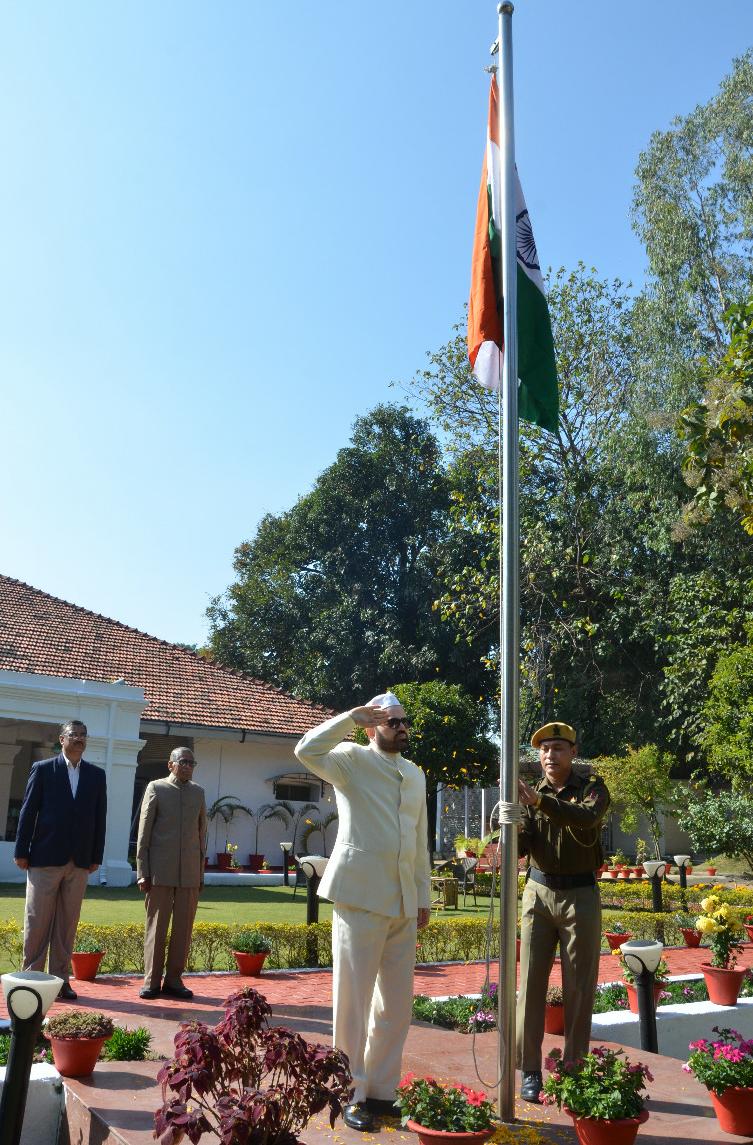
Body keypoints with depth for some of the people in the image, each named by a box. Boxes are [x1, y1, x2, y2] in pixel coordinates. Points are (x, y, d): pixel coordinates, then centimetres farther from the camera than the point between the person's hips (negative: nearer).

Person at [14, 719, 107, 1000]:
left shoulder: (96, 775, 9)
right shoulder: (43, 769, 1)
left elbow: (100, 817, 8)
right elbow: (28, 811, 0)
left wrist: (96, 856, 4)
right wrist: (21, 851, -4)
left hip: (80, 861, 3)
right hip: (46, 858, -2)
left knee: (68, 923, 7)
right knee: (37, 921, 3)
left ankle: (60, 980, 14)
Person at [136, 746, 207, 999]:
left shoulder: (198, 792, 13)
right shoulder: (156, 788, 3)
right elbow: (144, 832, 1)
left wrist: (201, 872, 11)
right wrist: (142, 871, -4)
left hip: (190, 873, 3)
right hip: (160, 871, -3)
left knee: (183, 928, 4)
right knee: (156, 926, 2)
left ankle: (174, 980, 13)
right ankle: (151, 981, 11)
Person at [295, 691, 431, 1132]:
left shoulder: (416, 774, 16)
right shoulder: (354, 760, -2)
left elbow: (420, 841, 18)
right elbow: (308, 750, -22)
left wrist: (424, 897, 15)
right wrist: (353, 715, -18)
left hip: (403, 903, 6)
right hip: (361, 897, -6)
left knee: (397, 1003, 12)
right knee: (354, 999, 0)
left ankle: (382, 1090, 24)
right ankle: (354, 1094, 13)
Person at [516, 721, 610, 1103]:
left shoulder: (592, 788, -2)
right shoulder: (531, 793, 6)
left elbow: (586, 816, -26)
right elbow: (521, 846, -2)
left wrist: (539, 802, -41)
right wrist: (514, 830, -26)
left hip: (580, 895, -2)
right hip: (539, 891, 2)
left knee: (579, 989, 3)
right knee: (531, 983, 1)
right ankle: (530, 1072, 8)